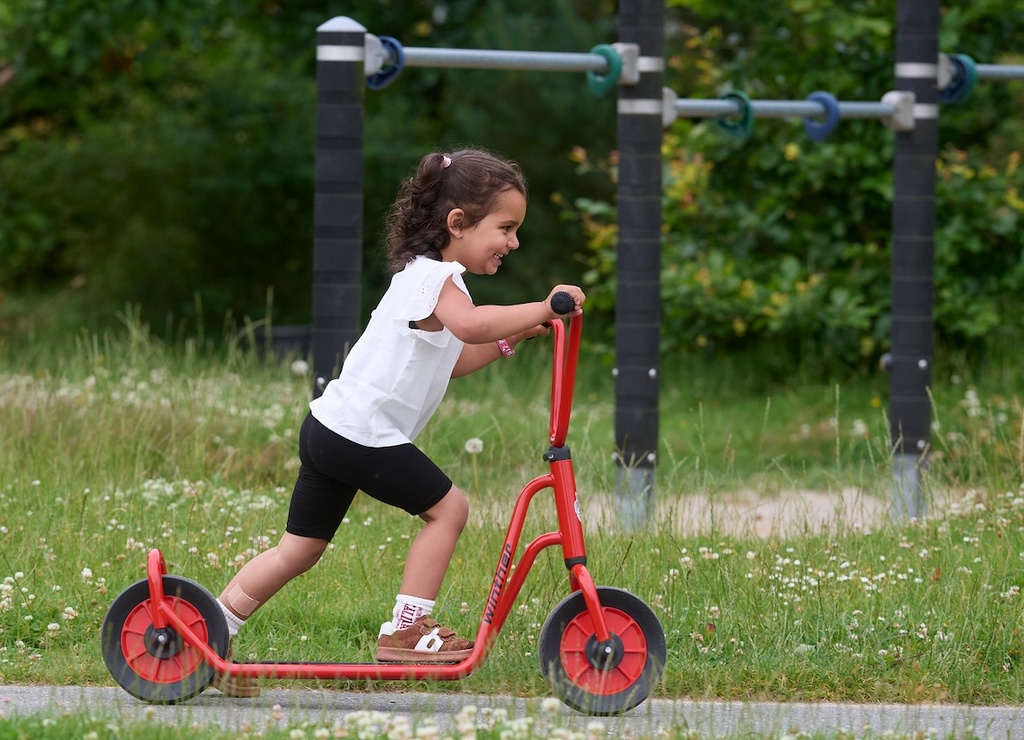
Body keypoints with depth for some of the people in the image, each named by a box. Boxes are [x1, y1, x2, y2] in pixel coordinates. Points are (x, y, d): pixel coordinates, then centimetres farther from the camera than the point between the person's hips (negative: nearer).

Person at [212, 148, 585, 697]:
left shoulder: (425, 276, 19)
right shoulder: (435, 276, -13)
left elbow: (450, 361, 25)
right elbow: (468, 323, -36)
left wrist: (512, 337, 16)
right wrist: (540, 309, -33)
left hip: (328, 427, 10)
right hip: (363, 438, -10)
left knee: (301, 548, 14)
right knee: (447, 507, -2)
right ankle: (406, 631, 2)